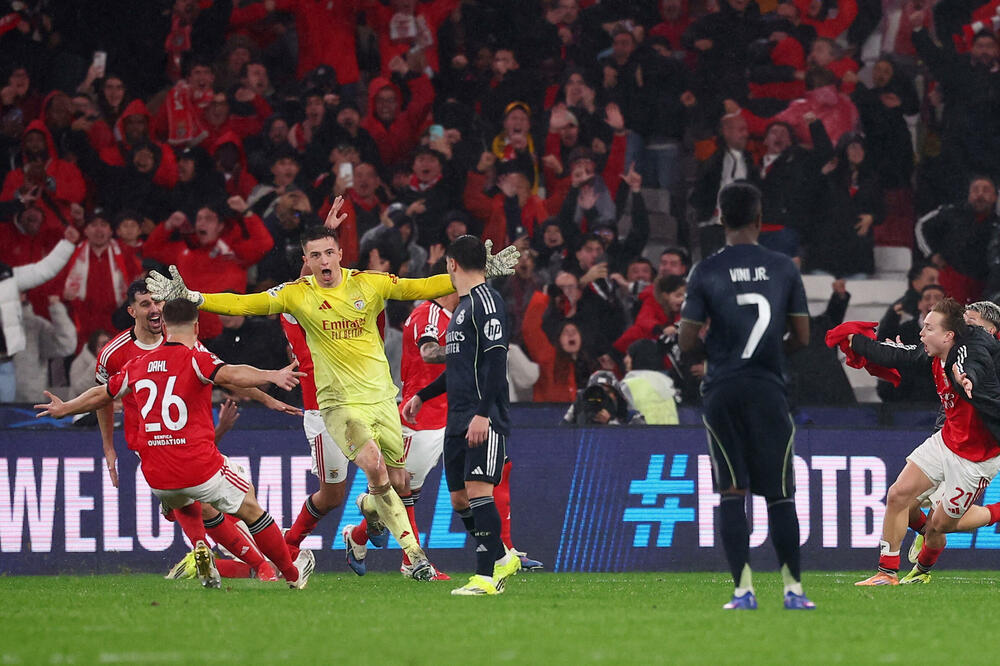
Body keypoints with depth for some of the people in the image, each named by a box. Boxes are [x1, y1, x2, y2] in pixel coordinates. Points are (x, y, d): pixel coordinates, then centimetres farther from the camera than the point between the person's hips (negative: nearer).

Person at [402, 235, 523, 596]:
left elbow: (495, 360, -18)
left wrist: (483, 414, -25)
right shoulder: (464, 306, 21)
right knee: (460, 499, 9)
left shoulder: (486, 302, -9)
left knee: (478, 490, -14)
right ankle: (502, 558, 24)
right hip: (458, 419, 10)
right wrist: (422, 396, 33)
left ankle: (487, 576, -14)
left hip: (485, 420, -10)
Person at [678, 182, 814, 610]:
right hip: (768, 389, 0)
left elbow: (686, 342, -4)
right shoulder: (784, 269, 2)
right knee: (779, 494, 6)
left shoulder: (705, 272, -2)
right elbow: (802, 337, 5)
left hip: (722, 390, 0)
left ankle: (743, 590, -3)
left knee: (731, 494, 2)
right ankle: (793, 588, 6)